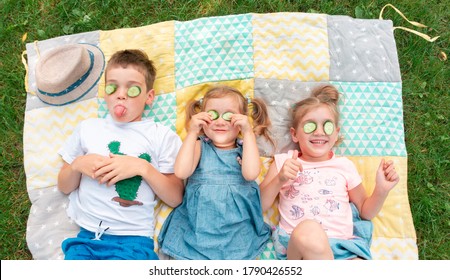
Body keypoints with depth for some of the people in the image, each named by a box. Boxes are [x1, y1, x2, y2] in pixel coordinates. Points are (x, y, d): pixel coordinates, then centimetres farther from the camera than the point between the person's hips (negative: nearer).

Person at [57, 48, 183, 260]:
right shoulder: (88, 128, 11)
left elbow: (175, 198, -1)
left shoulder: (162, 136, 2)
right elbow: (64, 187, 17)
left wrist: (143, 167, -14)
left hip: (133, 238, -2)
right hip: (86, 235, 3)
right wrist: (77, 165, -4)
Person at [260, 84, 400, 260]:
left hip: (342, 247, 2)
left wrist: (381, 191, 3)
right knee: (308, 231, -38)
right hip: (294, 244, -1)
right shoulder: (284, 161, 12)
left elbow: (365, 212, 22)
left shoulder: (344, 166, 16)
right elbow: (259, 205, 5)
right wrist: (279, 180, -11)